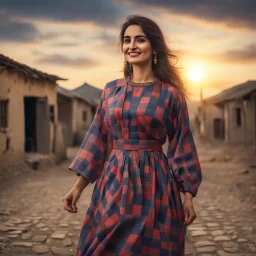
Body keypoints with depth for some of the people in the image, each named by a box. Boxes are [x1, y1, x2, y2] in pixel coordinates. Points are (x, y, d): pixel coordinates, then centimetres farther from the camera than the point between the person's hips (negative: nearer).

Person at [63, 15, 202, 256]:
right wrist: (78, 185, 3)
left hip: (154, 181, -2)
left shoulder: (170, 94, -2)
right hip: (114, 180, 3)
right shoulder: (111, 90, 7)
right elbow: (97, 138, 8)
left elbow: (181, 144, 0)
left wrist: (188, 196, -3)